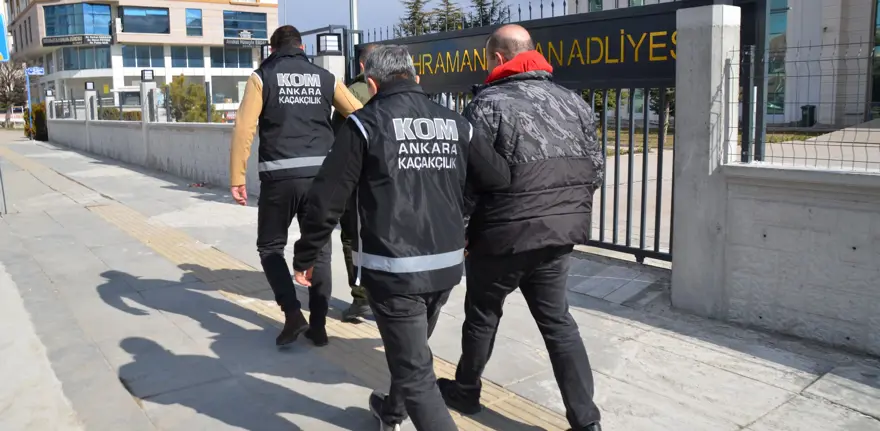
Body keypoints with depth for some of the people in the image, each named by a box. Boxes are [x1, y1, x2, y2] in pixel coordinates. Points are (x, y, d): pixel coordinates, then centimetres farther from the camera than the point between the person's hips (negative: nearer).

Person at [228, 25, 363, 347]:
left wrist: (237, 178, -4)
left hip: (279, 176, -2)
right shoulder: (325, 78, 11)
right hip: (319, 175, 2)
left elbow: (244, 127, -5)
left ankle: (293, 314, 2)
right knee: (319, 249, 12)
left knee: (270, 247, 15)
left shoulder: (262, 77, 5)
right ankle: (318, 326, 15)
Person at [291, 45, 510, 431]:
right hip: (446, 264, 6)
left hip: (393, 268, -6)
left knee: (415, 370, 2)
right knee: (412, 350, 27)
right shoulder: (455, 123, 7)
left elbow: (327, 199, -8)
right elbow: (499, 179, 4)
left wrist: (304, 257, 4)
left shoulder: (365, 124, -6)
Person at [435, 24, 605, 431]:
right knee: (557, 321, 15)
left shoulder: (489, 104, -9)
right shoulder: (574, 102, 9)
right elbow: (594, 170, 10)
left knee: (482, 315, 17)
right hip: (559, 234, 5)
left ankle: (465, 391, 38)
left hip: (504, 234, -5)